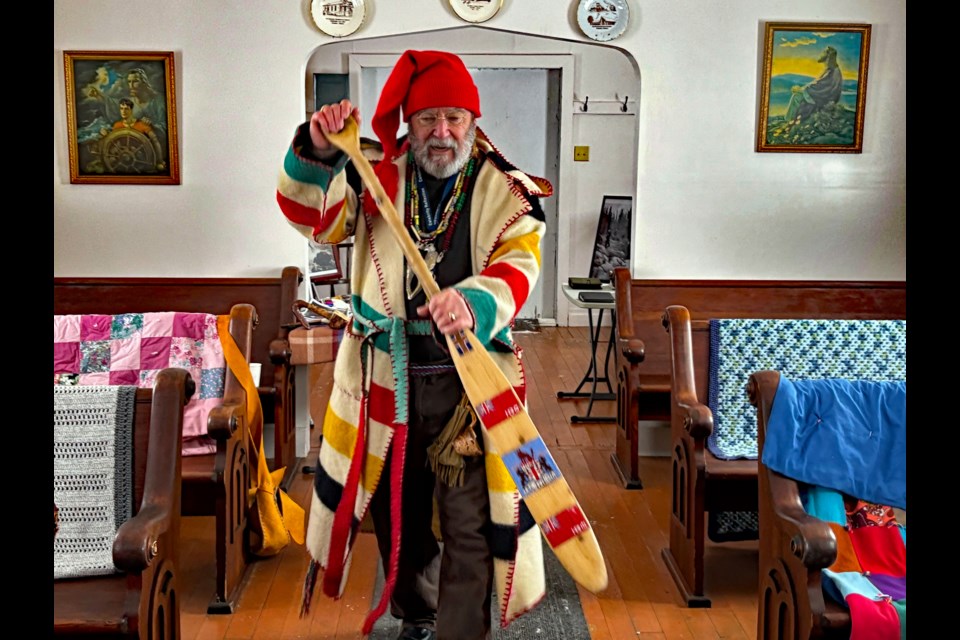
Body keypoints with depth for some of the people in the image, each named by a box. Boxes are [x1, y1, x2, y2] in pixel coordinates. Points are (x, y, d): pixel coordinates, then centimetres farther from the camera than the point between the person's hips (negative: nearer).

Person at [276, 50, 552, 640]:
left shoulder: (506, 192, -3)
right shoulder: (376, 177, 2)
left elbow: (518, 266, -17)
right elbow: (312, 215, -6)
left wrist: (473, 301, -39)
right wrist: (316, 155, -26)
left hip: (471, 384, -2)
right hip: (384, 380, 3)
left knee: (469, 523, -1)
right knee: (396, 511, 20)